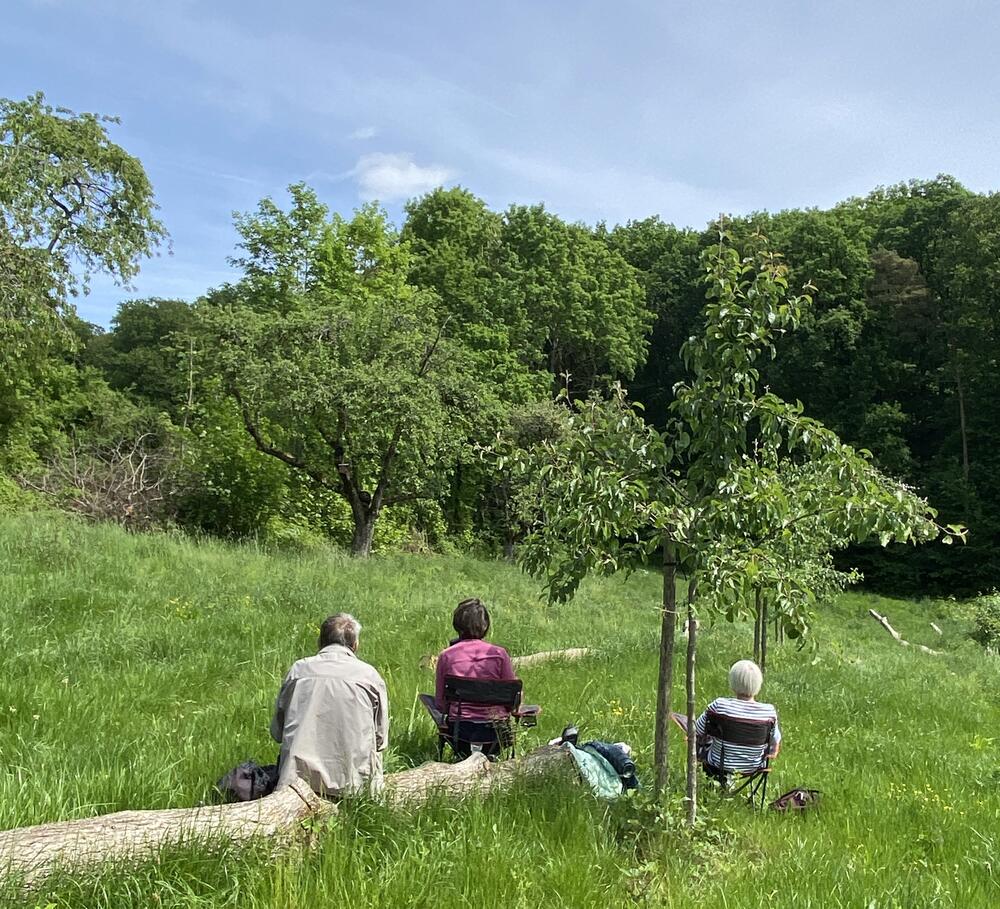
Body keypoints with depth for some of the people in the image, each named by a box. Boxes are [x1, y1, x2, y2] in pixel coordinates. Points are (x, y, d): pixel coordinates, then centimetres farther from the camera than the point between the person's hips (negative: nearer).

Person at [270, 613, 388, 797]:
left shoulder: (298, 669, 7)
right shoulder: (369, 675, 1)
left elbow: (276, 731, 13)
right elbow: (381, 737, 5)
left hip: (299, 775, 3)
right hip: (351, 780, -2)